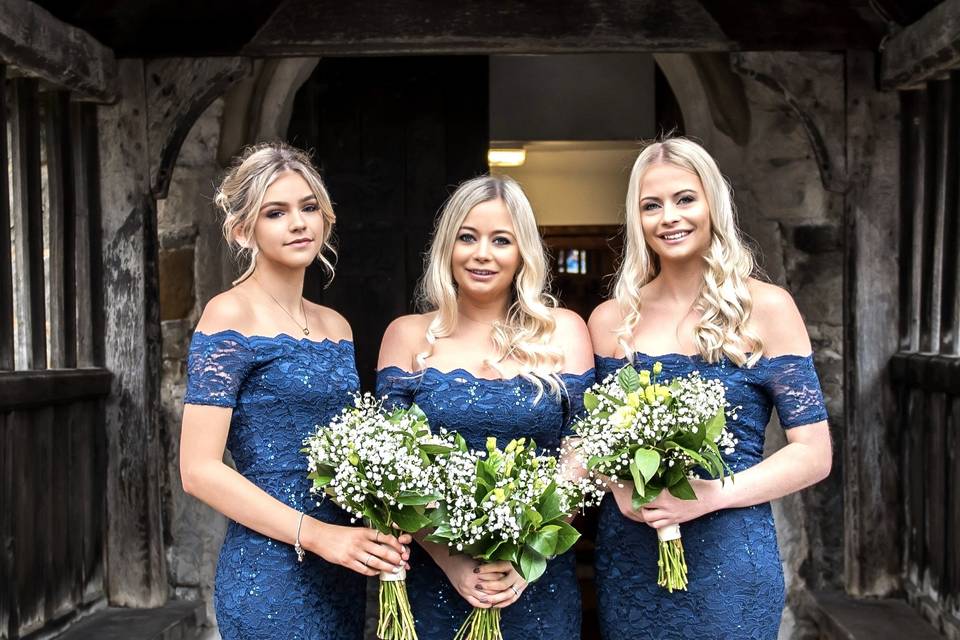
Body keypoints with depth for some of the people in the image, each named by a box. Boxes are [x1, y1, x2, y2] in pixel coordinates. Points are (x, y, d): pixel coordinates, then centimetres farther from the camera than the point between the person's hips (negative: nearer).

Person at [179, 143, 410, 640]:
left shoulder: (336, 326, 10)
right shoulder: (231, 315, -9)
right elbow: (199, 469, -14)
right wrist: (317, 534, -20)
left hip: (343, 568, 6)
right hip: (269, 573, -6)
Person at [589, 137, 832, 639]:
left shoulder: (765, 308, -4)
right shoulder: (610, 320, 3)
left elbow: (813, 453, -6)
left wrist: (708, 495, -18)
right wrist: (619, 486, -11)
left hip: (728, 561, -2)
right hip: (627, 560, 3)